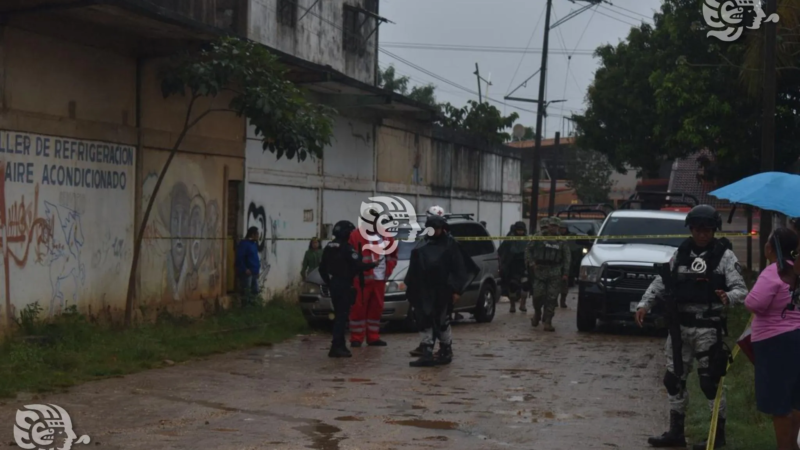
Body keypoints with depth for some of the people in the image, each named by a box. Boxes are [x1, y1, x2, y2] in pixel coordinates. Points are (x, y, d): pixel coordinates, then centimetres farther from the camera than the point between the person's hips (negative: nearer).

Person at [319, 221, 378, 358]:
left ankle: (340, 345, 19)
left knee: (339, 314, 16)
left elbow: (322, 268, 14)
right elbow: (357, 266, -18)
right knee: (342, 316, -8)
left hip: (333, 285, 8)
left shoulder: (329, 247, 10)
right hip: (344, 285, -8)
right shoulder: (347, 248, -15)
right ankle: (336, 347, -15)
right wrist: (373, 264, -3)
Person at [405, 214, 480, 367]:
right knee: (424, 322, 1)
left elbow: (458, 268, -6)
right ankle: (427, 354, 2)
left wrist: (456, 290, -11)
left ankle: (446, 352, 19)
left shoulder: (450, 244, -3)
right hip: (424, 291, 4)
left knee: (442, 322, 4)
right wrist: (411, 288, 3)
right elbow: (415, 269, 10)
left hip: (442, 291, -4)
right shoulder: (421, 246, 9)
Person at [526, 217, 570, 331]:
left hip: (554, 273, 1)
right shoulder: (538, 237, 5)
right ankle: (537, 313, 23)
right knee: (538, 294, -7)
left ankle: (547, 322, -1)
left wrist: (565, 272, 3)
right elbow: (528, 250, 9)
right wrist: (531, 263, -4)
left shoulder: (561, 241, 10)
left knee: (552, 297, -5)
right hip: (539, 271, -1)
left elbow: (567, 256, 11)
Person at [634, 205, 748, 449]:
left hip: (708, 328, -6)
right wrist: (644, 303, -1)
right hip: (680, 326, 6)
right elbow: (661, 281, 12)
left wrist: (729, 297, -34)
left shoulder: (724, 256, -5)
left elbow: (741, 288, -11)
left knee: (710, 381, -4)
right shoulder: (681, 253, 10)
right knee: (674, 379, 10)